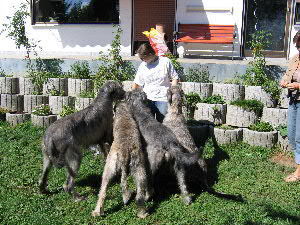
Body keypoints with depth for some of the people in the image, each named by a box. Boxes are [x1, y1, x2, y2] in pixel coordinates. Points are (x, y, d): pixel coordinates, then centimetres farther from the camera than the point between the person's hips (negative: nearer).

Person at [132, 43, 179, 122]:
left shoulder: (165, 62, -3)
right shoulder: (142, 66, 4)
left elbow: (175, 78, 4)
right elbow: (137, 83, 9)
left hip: (163, 99, -2)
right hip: (147, 99, 2)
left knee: (161, 123, 0)